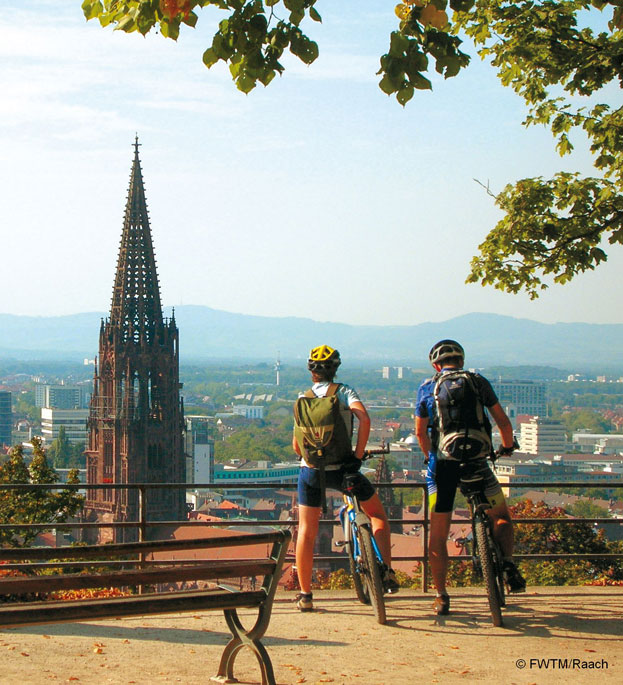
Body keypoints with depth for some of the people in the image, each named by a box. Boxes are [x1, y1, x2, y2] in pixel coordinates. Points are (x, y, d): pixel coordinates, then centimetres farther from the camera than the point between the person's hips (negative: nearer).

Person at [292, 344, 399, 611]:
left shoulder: (304, 399, 6)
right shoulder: (344, 391, 2)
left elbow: (296, 444, 4)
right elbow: (364, 419, -17)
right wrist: (358, 454, -8)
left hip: (311, 470, 1)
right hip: (341, 468, -1)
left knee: (306, 531, 10)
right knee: (377, 514, 18)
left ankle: (305, 595, 9)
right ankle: (387, 572, 6)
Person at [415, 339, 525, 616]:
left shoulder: (427, 387, 12)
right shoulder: (478, 381, 9)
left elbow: (420, 432, 16)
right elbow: (503, 421, 10)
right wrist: (508, 446, 29)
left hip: (442, 465, 1)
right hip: (475, 462, -1)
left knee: (438, 534, 10)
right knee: (501, 516, 19)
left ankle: (441, 596, 10)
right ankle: (507, 563, -6)